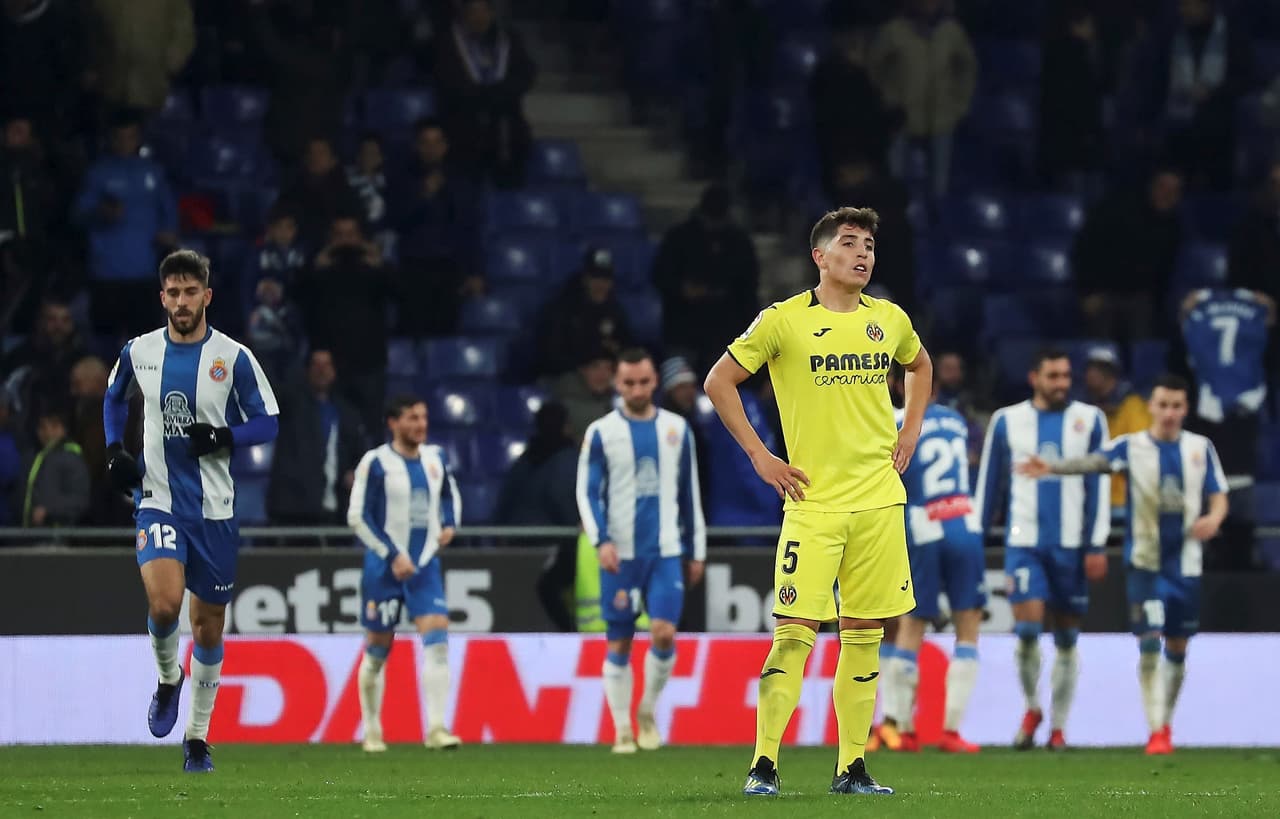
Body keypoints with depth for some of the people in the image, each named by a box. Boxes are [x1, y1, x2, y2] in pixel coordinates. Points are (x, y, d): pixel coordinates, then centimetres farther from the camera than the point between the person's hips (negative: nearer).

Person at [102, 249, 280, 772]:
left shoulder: (233, 357, -5)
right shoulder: (139, 352, 1)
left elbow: (267, 423, 1)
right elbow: (114, 398, 21)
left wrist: (224, 437, -18)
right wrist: (114, 450, 5)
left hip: (213, 508, 0)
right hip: (157, 501, 0)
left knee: (208, 625, 7)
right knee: (164, 604, -23)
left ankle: (197, 737, 23)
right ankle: (167, 679, 9)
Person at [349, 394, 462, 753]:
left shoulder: (435, 458, 8)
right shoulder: (376, 463, -8)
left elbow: (450, 495, 26)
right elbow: (357, 516, -10)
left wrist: (450, 525, 6)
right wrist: (392, 556, -15)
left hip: (425, 566, 4)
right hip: (383, 570, -4)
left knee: (437, 639, -13)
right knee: (377, 651, 6)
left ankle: (436, 728, -16)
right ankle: (372, 731, 21)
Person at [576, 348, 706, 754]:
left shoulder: (676, 429, 8)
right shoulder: (601, 432, 0)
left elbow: (690, 493, 14)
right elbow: (587, 493, -3)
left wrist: (697, 551, 13)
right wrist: (601, 541, -17)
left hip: (666, 552, 1)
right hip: (620, 555, -1)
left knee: (664, 634, -12)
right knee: (619, 644, 1)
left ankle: (647, 712, 10)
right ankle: (622, 730, 10)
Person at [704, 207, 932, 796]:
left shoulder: (889, 320, 8)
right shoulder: (783, 321, -4)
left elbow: (920, 366, 30)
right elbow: (719, 382, 2)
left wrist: (909, 435, 16)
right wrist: (759, 456, -2)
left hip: (880, 500, 4)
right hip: (814, 500, -4)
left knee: (865, 633, 5)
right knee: (796, 629, -12)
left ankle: (852, 768, 11)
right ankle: (763, 765, -9)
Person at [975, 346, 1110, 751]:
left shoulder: (1089, 420, 5)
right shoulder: (1007, 421, 6)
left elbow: (1100, 485, 4)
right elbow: (990, 483, 11)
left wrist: (1096, 546, -2)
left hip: (1071, 545, 1)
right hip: (1024, 542, -1)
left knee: (1067, 639, 4)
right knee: (1027, 627, -13)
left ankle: (1058, 727, 14)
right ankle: (1032, 708, 10)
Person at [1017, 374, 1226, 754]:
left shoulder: (1201, 448, 4)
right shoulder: (1132, 446, -4)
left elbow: (1219, 497, 7)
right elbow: (1093, 461, -21)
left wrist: (1214, 518, -18)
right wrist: (1052, 467, -40)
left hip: (1186, 564, 3)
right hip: (1144, 562, -3)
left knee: (1177, 648, 10)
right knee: (1149, 643, -12)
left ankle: (1166, 722, 28)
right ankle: (1156, 731, -9)